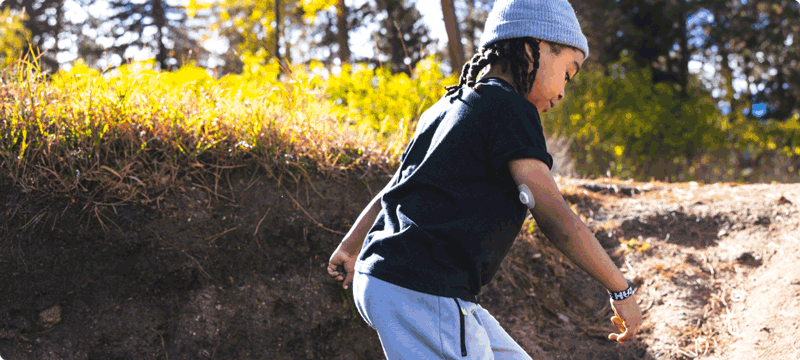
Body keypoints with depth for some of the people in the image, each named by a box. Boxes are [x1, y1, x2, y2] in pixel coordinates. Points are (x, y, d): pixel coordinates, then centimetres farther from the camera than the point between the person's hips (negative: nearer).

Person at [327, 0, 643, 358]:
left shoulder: (449, 107, 18)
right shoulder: (509, 106, -9)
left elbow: (392, 188, 26)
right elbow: (553, 215, -14)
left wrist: (349, 247, 37)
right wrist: (621, 289, -6)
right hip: (421, 296, -10)